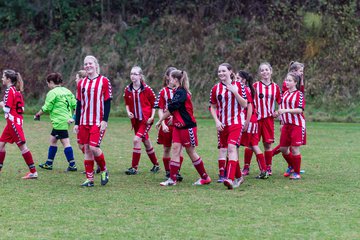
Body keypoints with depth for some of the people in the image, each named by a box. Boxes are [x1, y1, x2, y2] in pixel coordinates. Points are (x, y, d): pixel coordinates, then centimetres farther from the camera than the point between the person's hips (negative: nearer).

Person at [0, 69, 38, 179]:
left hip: (13, 122, -10)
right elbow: (22, 108, 13)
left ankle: (33, 172, -5)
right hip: (17, 120, 10)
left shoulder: (9, 91, -15)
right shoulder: (16, 91, 12)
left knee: (22, 146, -6)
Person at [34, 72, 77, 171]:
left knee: (65, 143, -7)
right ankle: (49, 164, 23)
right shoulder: (67, 91, 12)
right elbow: (75, 105, 9)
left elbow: (46, 108, -8)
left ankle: (72, 165, -8)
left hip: (59, 121, -9)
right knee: (52, 140, 17)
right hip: (66, 118, 9)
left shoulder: (52, 93, -10)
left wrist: (37, 115, 7)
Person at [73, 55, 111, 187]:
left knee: (93, 147, -15)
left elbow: (107, 102, -4)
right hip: (84, 122, 5)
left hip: (98, 122, -5)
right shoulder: (81, 83, 11)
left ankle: (104, 171, 9)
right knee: (86, 149, 3)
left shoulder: (104, 81, -2)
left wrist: (105, 120, -12)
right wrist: (76, 123, 10)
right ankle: (89, 179, 9)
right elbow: (79, 104, 14)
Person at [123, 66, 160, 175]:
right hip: (135, 120, 6)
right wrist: (128, 112, -5)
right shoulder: (128, 90, 1)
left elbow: (154, 103, -3)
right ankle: (156, 165, 32)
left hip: (146, 119, -6)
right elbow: (127, 103, 14)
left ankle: (134, 167, -14)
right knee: (146, 142, 15)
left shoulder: (146, 89, -11)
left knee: (136, 139, -19)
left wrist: (152, 117, -12)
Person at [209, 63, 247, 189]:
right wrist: (217, 121, -4)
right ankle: (238, 177, 24)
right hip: (222, 124, 4)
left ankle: (230, 178, -28)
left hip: (236, 122, -4)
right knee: (223, 149, 8)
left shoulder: (238, 86, -1)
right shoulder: (216, 88, 6)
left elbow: (245, 105, -4)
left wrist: (235, 92, -15)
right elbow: (213, 108, 11)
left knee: (232, 147, -20)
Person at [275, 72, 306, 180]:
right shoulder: (285, 94, 12)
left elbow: (300, 110, -19)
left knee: (294, 148, -5)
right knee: (283, 148, 9)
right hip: (286, 125, 7)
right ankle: (291, 167, 33)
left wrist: (286, 110, -26)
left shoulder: (299, 94, -10)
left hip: (297, 125, -7)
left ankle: (296, 173, 8)